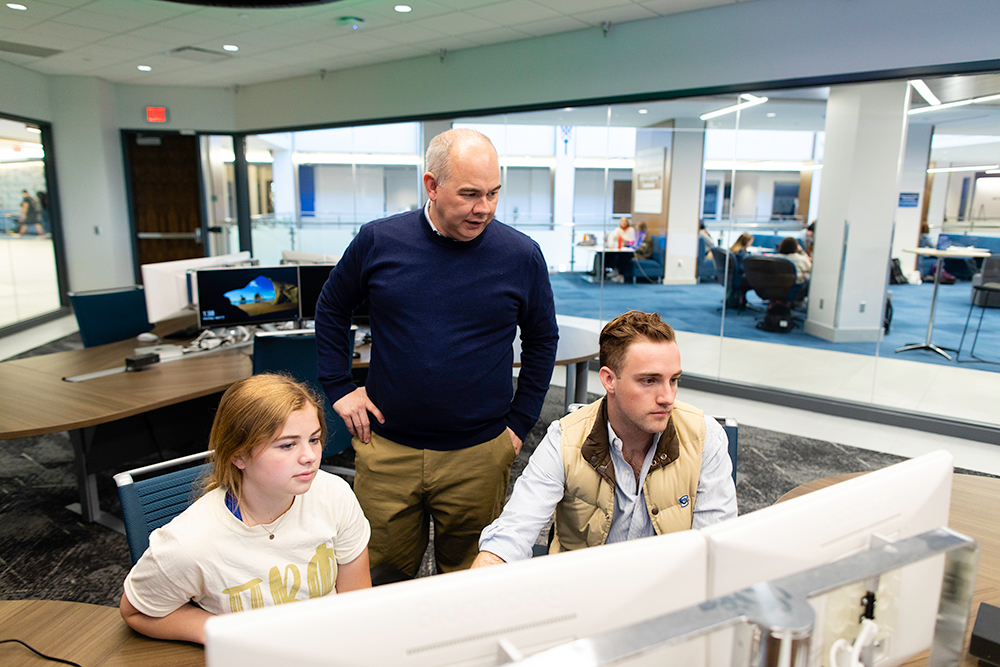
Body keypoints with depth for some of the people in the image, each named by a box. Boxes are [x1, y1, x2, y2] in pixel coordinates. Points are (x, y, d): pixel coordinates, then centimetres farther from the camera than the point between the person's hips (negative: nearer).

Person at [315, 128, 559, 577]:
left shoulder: (522, 256, -5)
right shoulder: (378, 241, -4)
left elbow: (542, 341, 8)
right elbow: (331, 310, 12)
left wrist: (519, 422, 4)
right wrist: (339, 387, 5)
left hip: (479, 454, 0)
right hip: (386, 448, 1)